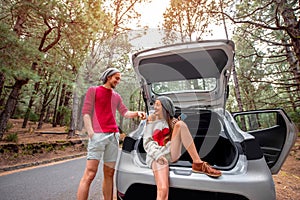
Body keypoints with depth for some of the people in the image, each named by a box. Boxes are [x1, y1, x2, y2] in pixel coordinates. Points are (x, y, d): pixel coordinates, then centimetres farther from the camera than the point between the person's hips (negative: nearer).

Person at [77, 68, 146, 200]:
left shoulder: (117, 96, 20)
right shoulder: (93, 90, 6)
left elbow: (125, 112, 16)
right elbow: (86, 112, -2)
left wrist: (137, 113, -4)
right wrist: (91, 133, -14)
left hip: (114, 136, 5)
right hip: (98, 135, -5)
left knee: (109, 173, 9)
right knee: (90, 173, -7)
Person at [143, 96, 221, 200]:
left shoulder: (172, 121, 14)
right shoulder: (152, 120, 7)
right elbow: (147, 142, 1)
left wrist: (176, 126, -8)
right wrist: (158, 155, -17)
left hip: (172, 153, 2)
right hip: (157, 157, -2)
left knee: (180, 124, -19)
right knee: (163, 191, -29)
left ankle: (198, 164, -20)